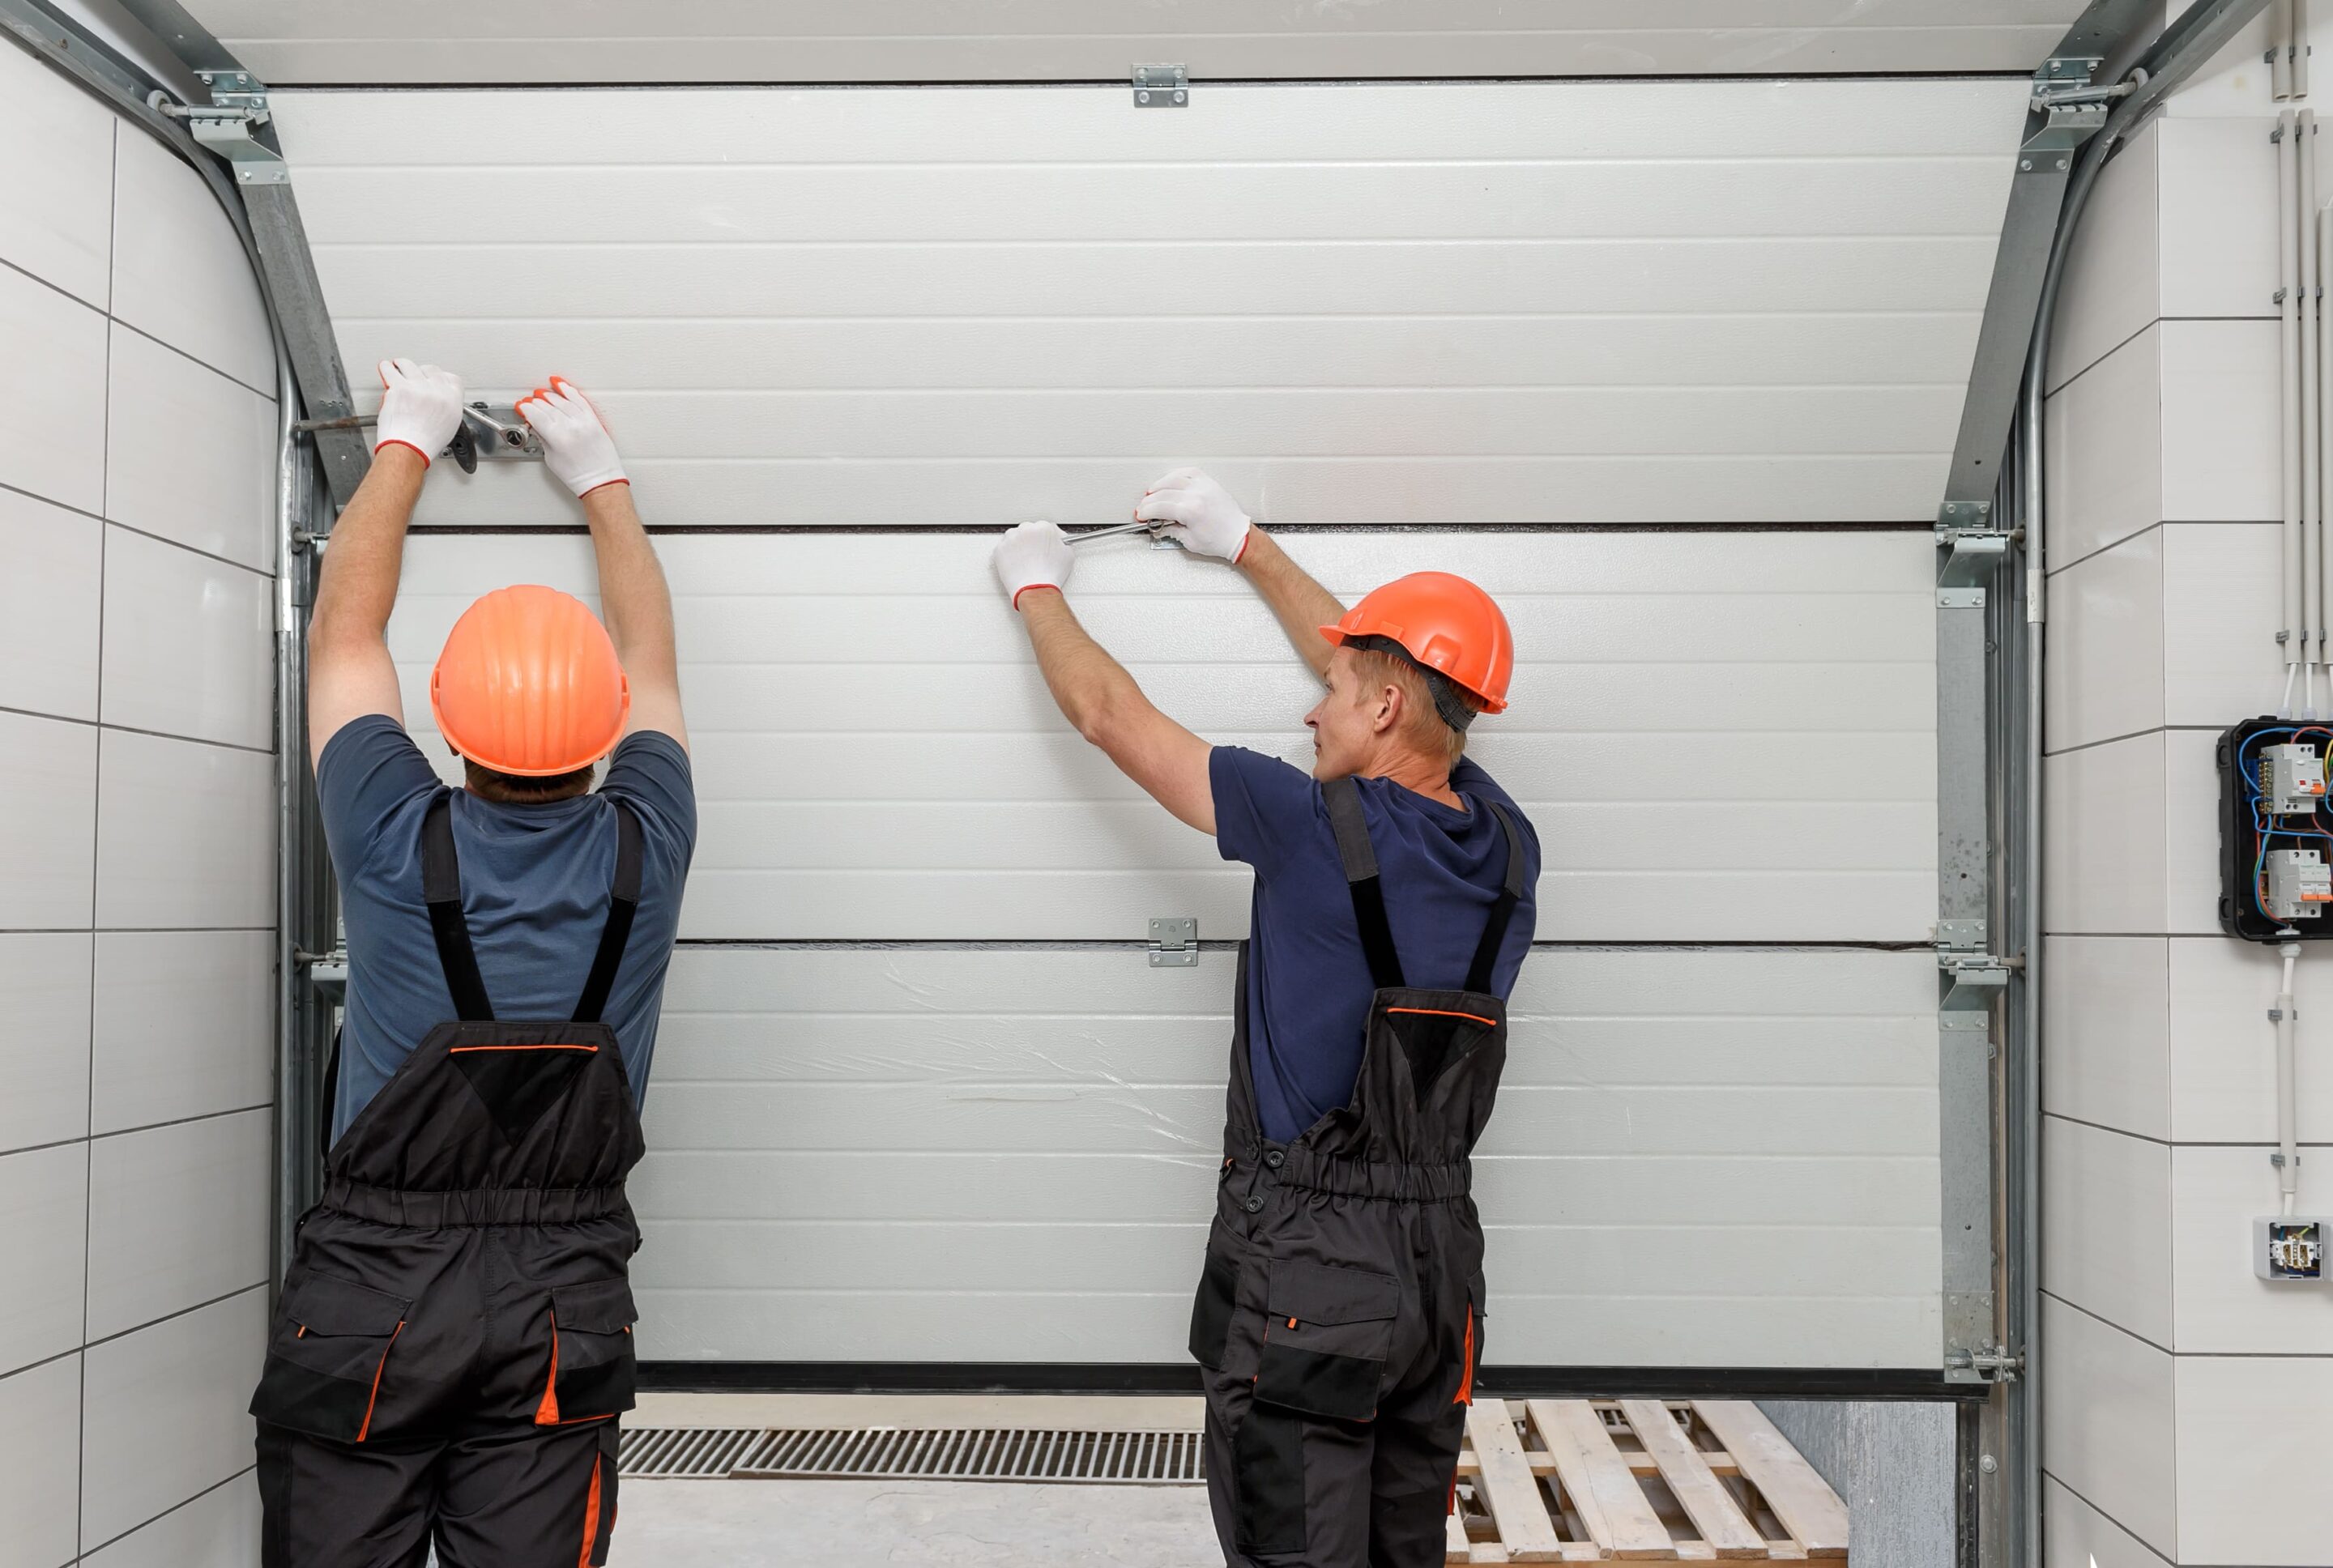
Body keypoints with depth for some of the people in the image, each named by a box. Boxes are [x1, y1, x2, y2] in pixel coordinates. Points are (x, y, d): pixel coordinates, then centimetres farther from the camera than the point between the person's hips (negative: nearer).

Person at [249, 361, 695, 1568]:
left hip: (366, 1287, -1)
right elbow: (650, 656, 11)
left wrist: (403, 446, 19)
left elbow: (343, 631, 6)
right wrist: (601, 478, 24)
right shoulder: (641, 852, -7)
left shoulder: (399, 845, -11)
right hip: (562, 1298, 1)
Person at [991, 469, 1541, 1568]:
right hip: (1441, 1264, 7)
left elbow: (1110, 715, -2)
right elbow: (1397, 680, 20)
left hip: (1305, 1271, -6)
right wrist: (1249, 547, 29)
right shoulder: (1505, 845, 3)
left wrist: (1036, 589, 17)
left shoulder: (1316, 827, -15)